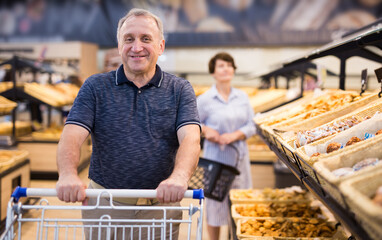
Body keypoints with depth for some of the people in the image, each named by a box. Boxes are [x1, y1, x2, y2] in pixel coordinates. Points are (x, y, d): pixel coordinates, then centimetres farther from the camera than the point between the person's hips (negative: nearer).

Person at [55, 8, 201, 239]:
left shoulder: (180, 89, 1)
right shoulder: (95, 87, 2)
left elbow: (190, 138, -13)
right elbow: (72, 136, -9)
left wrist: (179, 177, -34)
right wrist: (68, 175, -30)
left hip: (161, 204, 0)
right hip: (103, 204, 0)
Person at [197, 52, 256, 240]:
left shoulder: (242, 97, 5)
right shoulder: (205, 99, -6)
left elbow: (251, 126, 5)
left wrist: (234, 135, -12)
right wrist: (206, 130, -16)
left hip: (239, 156, 4)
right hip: (216, 156, -3)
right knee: (215, 199, 5)